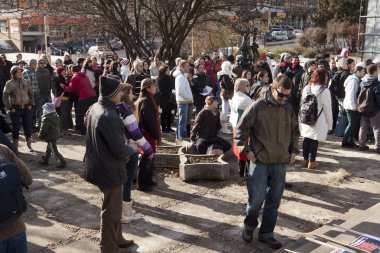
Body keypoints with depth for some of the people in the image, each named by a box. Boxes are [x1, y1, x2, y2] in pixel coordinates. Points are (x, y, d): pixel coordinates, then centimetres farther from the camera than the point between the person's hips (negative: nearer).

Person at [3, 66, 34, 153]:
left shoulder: (25, 82, 6)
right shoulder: (9, 83, -7)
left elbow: (31, 93, 14)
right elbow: (5, 97, -8)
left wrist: (31, 104, 5)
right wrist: (9, 108, -12)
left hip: (26, 108, 3)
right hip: (15, 108, -3)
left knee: (27, 127, 9)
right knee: (16, 128, 3)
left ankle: (29, 145, 22)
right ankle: (15, 147, 14)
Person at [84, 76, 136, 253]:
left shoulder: (95, 108, 3)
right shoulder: (109, 116, -28)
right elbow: (119, 150, -27)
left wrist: (126, 149, 12)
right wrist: (132, 149, -5)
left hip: (100, 166, 10)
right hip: (110, 170, -10)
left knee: (112, 207, 25)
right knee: (111, 211, 8)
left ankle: (116, 238, 42)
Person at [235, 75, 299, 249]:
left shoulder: (289, 110, 6)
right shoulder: (257, 107, -8)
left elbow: (295, 132, 21)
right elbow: (241, 129, -4)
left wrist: (293, 151, 11)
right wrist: (246, 150, -9)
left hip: (281, 163, 4)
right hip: (260, 161, -4)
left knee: (274, 201, 9)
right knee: (257, 198, -4)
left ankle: (266, 233, 23)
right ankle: (249, 226, 24)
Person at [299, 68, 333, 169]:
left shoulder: (306, 88, 1)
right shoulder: (325, 91, -15)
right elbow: (327, 109, -11)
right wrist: (329, 124, -2)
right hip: (318, 121, -5)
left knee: (306, 139, 15)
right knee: (315, 141, 5)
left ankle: (305, 159, 25)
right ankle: (311, 161, 12)